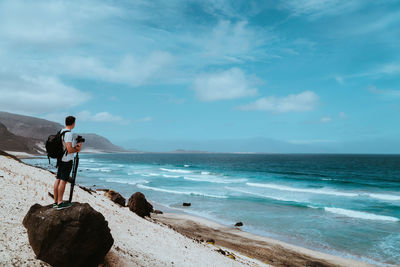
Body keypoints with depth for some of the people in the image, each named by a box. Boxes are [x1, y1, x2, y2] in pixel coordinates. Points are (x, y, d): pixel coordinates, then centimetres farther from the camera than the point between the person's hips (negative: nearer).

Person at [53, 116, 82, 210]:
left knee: (58, 179, 10)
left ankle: (55, 202, 17)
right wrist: (77, 150, -2)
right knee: (63, 181, -5)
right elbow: (69, 150, -20)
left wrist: (75, 146, 10)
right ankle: (60, 203, 0)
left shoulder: (61, 132, 12)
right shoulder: (68, 133, -17)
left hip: (60, 159, 9)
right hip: (67, 160, -9)